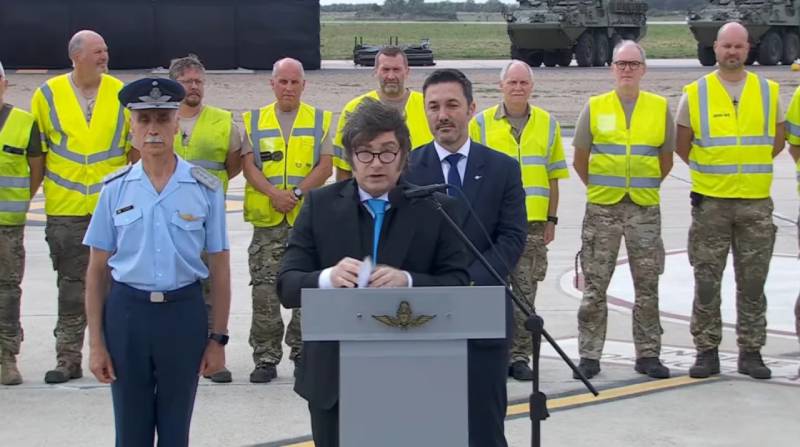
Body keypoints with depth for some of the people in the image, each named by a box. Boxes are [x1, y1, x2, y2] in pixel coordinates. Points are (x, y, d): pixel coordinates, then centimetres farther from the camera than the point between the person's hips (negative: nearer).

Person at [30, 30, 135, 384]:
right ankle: (68, 358, 11)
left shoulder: (121, 94, 3)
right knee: (72, 286, 4)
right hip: (66, 209, 0)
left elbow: (135, 150, 9)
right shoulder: (47, 95, 1)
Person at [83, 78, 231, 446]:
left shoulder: (205, 188, -3)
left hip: (183, 313, -1)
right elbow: (97, 270, 3)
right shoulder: (115, 189, -1)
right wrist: (96, 342, 1)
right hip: (127, 312, 1)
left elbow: (219, 268, 2)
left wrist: (218, 338, 0)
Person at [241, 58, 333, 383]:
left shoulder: (321, 121, 9)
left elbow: (325, 167, 0)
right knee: (264, 290, -4)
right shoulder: (253, 121, 11)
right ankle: (266, 358, 3)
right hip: (266, 221, 0)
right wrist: (273, 194, -14)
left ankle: (303, 352, 18)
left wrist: (296, 192, -14)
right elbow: (249, 166, 2)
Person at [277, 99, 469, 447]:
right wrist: (328, 278, -23)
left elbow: (457, 286, -5)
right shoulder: (320, 206, 4)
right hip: (333, 379, 1)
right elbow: (287, 286, -1)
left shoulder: (435, 209, 1)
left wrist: (407, 281, -23)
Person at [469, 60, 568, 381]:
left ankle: (520, 356, 10)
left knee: (526, 292, 3)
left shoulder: (547, 124, 10)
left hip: (533, 223, 2)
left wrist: (551, 220, 10)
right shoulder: (481, 123, 4)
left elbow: (553, 176, 14)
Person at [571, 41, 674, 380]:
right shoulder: (595, 108, 3)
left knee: (647, 286, 5)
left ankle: (648, 355, 14)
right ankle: (589, 356, 8)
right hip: (602, 208, -1)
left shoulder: (660, 108, 4)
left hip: (645, 208, 1)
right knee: (594, 285, 1)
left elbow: (666, 160, 14)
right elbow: (580, 160, 11)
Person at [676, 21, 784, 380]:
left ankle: (750, 352, 13)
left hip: (756, 202, 1)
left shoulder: (768, 91, 6)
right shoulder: (695, 94, 1)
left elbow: (777, 139, 17)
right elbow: (682, 146, 10)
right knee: (707, 281, 2)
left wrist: (750, 169, 12)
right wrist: (711, 171, 8)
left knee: (752, 282, 5)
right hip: (710, 202, -1)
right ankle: (706, 351, 10)